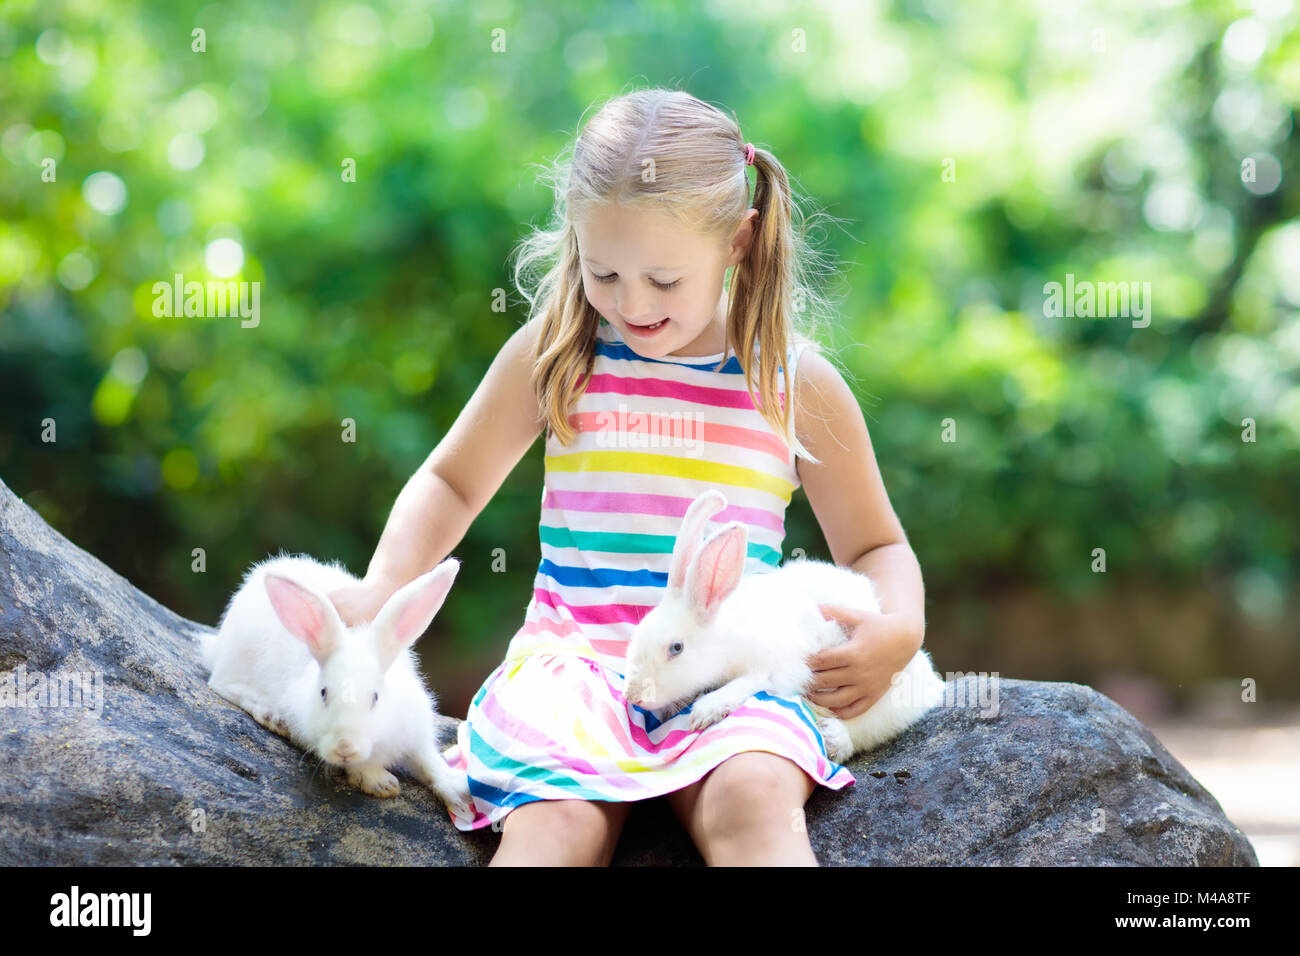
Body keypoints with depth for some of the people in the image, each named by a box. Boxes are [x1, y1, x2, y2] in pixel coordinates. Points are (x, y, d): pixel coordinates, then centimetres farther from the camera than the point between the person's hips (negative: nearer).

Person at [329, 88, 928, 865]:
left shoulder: (798, 382, 8)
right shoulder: (555, 352, 9)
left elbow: (875, 546, 17)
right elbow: (452, 482, 19)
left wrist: (899, 628, -5)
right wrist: (382, 589, 1)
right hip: (574, 655, 0)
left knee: (754, 797, -35)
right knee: (554, 819, -32)